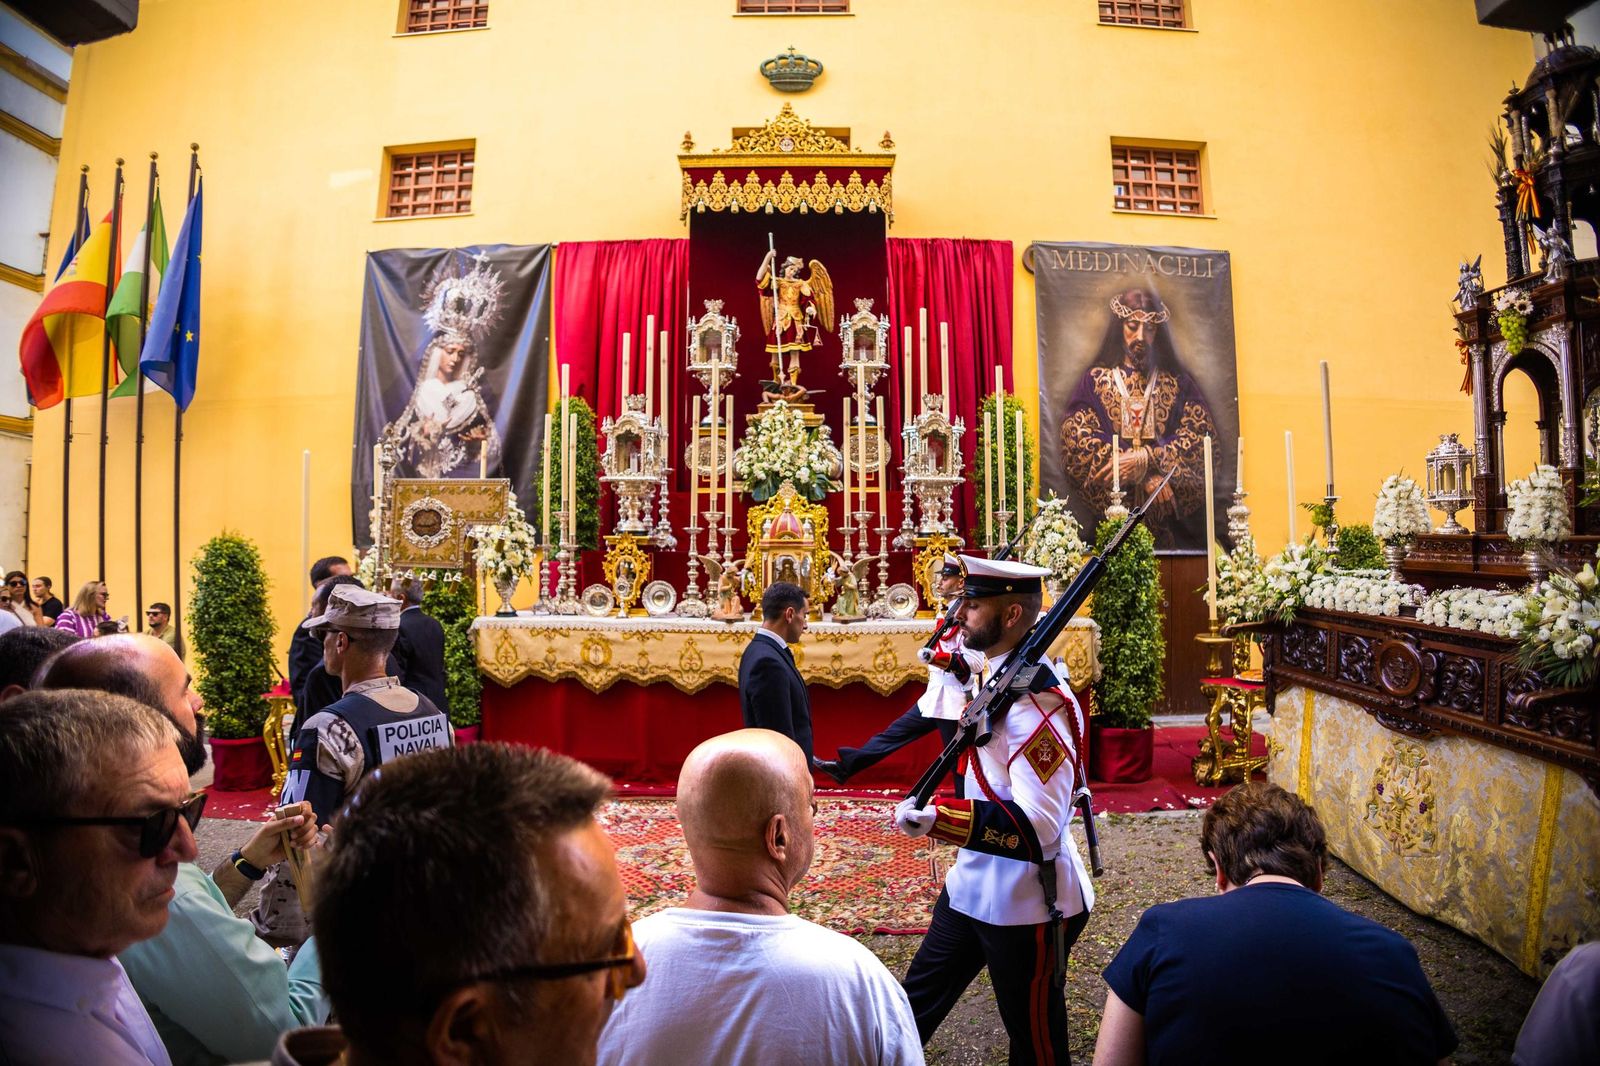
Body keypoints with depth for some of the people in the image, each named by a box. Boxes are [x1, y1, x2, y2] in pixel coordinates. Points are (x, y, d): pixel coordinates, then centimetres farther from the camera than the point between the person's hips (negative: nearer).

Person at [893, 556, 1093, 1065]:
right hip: (972, 888, 9)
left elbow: (1040, 827, -32)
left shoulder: (1037, 701, -26)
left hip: (1025, 906, -9)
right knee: (915, 1006, 21)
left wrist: (939, 818, -39)